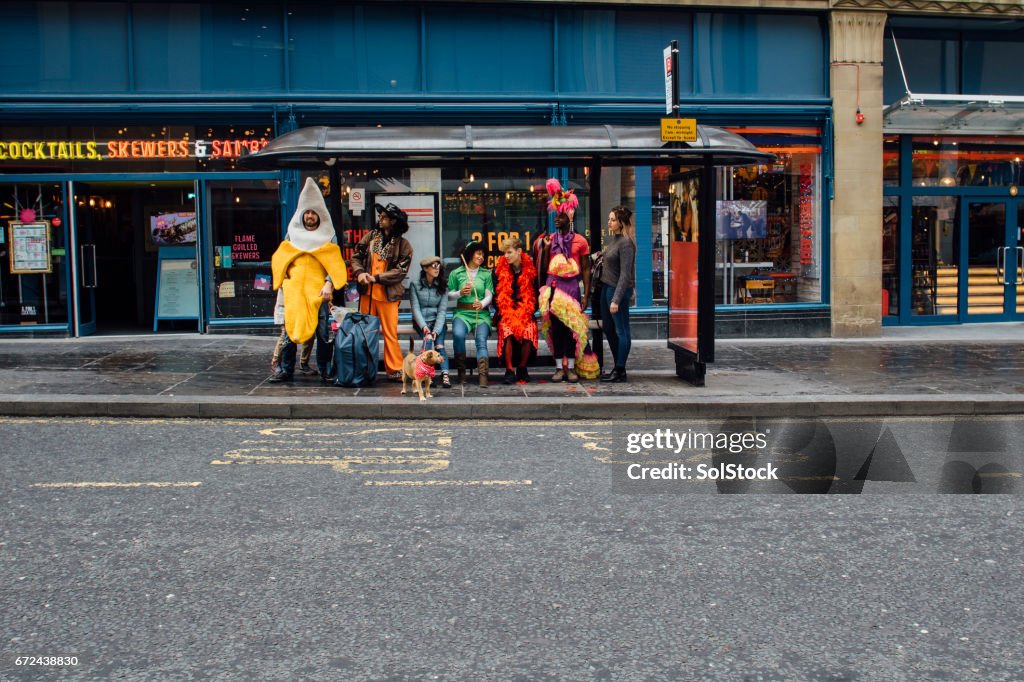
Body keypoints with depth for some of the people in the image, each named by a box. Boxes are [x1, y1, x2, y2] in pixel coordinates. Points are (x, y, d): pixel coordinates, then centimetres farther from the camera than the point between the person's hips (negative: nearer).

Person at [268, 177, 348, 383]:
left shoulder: (327, 237, 10)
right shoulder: (293, 234, 15)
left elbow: (335, 264, 4)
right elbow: (280, 260, 19)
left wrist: (329, 284, -10)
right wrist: (283, 281, 5)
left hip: (319, 291, -1)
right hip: (294, 290, 2)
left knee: (323, 332, -4)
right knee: (290, 330, -1)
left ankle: (325, 370, 5)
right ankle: (285, 370, 5)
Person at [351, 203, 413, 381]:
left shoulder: (403, 244, -3)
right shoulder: (370, 236, 8)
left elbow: (401, 271, -9)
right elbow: (356, 257, 11)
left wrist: (376, 278, -15)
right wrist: (359, 272, -9)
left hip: (388, 294, -4)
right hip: (367, 292, 4)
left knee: (390, 333, -3)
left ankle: (395, 370, 3)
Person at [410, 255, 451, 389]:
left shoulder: (442, 286, 4)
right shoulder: (415, 285, 0)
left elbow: (442, 310, -3)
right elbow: (415, 308, -6)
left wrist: (436, 330, -18)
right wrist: (424, 326, -21)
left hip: (437, 320, 1)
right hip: (421, 321, -1)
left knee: (439, 341, -26)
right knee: (428, 338, -31)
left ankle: (445, 374, -38)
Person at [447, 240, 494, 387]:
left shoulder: (486, 274, 10)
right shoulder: (456, 273, 8)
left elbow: (489, 295, 5)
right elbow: (449, 294, 12)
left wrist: (482, 304, -16)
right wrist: (460, 293, -8)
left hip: (481, 314, 1)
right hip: (462, 312, -1)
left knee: (481, 339, -25)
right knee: (458, 334, -30)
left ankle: (483, 375, -35)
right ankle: (461, 371, -16)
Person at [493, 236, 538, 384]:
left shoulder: (530, 269, 5)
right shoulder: (499, 270, 5)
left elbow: (535, 295, 10)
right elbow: (496, 295, 8)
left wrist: (528, 313, -3)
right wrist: (507, 313, -3)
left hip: (526, 313, 0)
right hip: (506, 313, 0)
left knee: (529, 331, -28)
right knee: (507, 331, -30)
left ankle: (522, 368, -4)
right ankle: (509, 370, -16)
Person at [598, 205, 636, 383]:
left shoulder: (626, 243, -17)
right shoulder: (613, 239, 9)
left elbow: (625, 274, -20)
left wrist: (616, 299, -23)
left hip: (618, 289, -10)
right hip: (606, 287, 10)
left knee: (621, 330, 0)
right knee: (608, 328, 16)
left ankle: (620, 371, 8)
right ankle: (617, 367, 27)